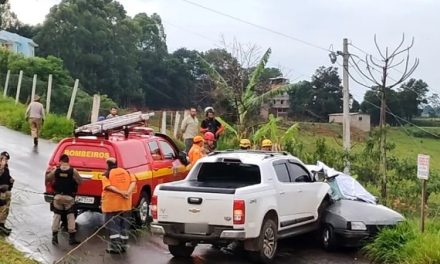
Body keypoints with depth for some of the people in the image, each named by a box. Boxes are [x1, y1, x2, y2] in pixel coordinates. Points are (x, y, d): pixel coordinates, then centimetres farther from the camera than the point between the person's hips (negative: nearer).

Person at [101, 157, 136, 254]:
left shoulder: (107, 175, -2)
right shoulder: (126, 172, 10)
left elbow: (108, 186, -18)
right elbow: (133, 181, -4)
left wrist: (120, 192, -22)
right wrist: (128, 192, -15)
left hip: (112, 204, -5)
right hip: (125, 203, 5)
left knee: (113, 225, 1)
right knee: (124, 225, 13)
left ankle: (115, 247, -3)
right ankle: (123, 246, 18)